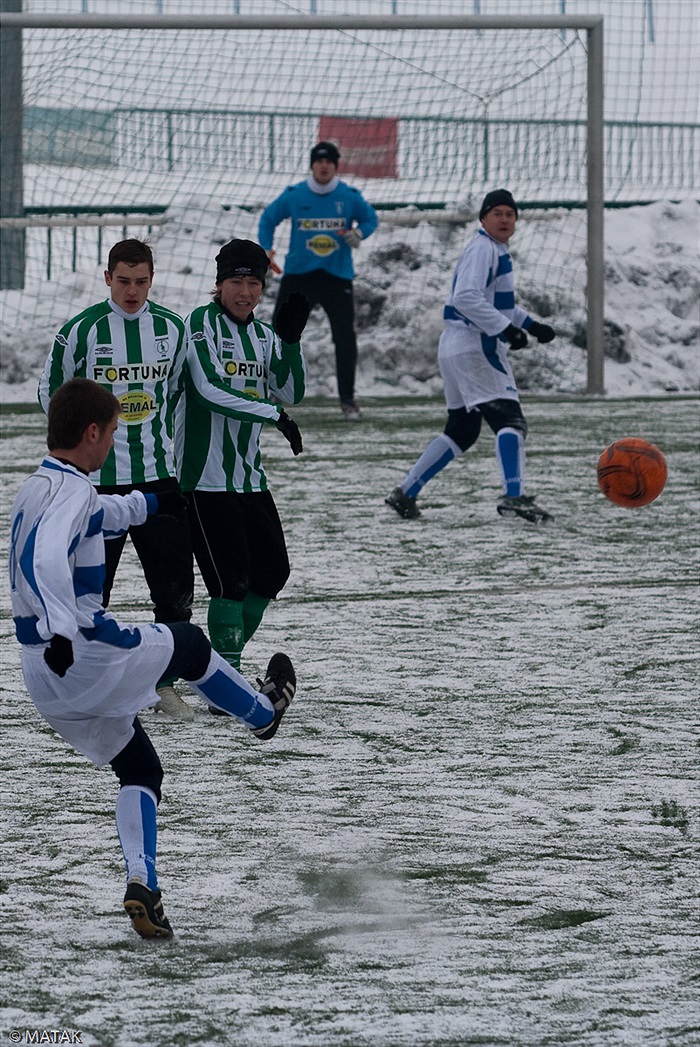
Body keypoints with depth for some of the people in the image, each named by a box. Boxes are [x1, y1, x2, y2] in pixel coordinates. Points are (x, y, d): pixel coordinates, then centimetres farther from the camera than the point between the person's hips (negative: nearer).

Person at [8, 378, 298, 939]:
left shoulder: (39, 487, 15)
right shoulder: (72, 492, -17)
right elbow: (45, 558, -36)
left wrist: (150, 503, 52)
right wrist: (62, 629, -45)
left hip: (43, 673, 9)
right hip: (87, 654, -9)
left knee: (139, 768, 19)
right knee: (188, 643, 20)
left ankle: (142, 881, 3)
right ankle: (264, 712, 43)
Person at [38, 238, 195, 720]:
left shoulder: (172, 328, 3)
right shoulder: (81, 330, -7)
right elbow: (53, 391, 4)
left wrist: (158, 434, 13)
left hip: (158, 473, 3)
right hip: (98, 477, -3)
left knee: (176, 584, 3)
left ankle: (165, 683, 15)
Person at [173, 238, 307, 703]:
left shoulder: (262, 334, 14)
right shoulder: (202, 323, -8)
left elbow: (291, 393, 6)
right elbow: (209, 388, -20)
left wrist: (291, 340, -8)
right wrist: (275, 415, -21)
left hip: (250, 475, 8)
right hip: (206, 476, -8)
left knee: (272, 571, 11)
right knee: (231, 579, -11)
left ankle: (222, 660, 24)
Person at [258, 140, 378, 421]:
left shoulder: (350, 197, -2)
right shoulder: (293, 195, -2)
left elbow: (370, 218, 12)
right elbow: (268, 218, 11)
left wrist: (359, 233, -10)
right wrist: (265, 248, -3)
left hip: (338, 277, -1)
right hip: (298, 274, 1)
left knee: (345, 339, -5)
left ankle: (347, 400, 8)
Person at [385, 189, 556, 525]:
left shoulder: (497, 250, 21)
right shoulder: (482, 248, -11)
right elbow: (466, 297, -24)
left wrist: (530, 325, 19)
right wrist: (505, 329, -27)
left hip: (457, 351, 11)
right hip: (473, 348, -11)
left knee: (461, 431, 18)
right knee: (510, 419, -18)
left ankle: (406, 492, 20)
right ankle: (513, 497, -31)